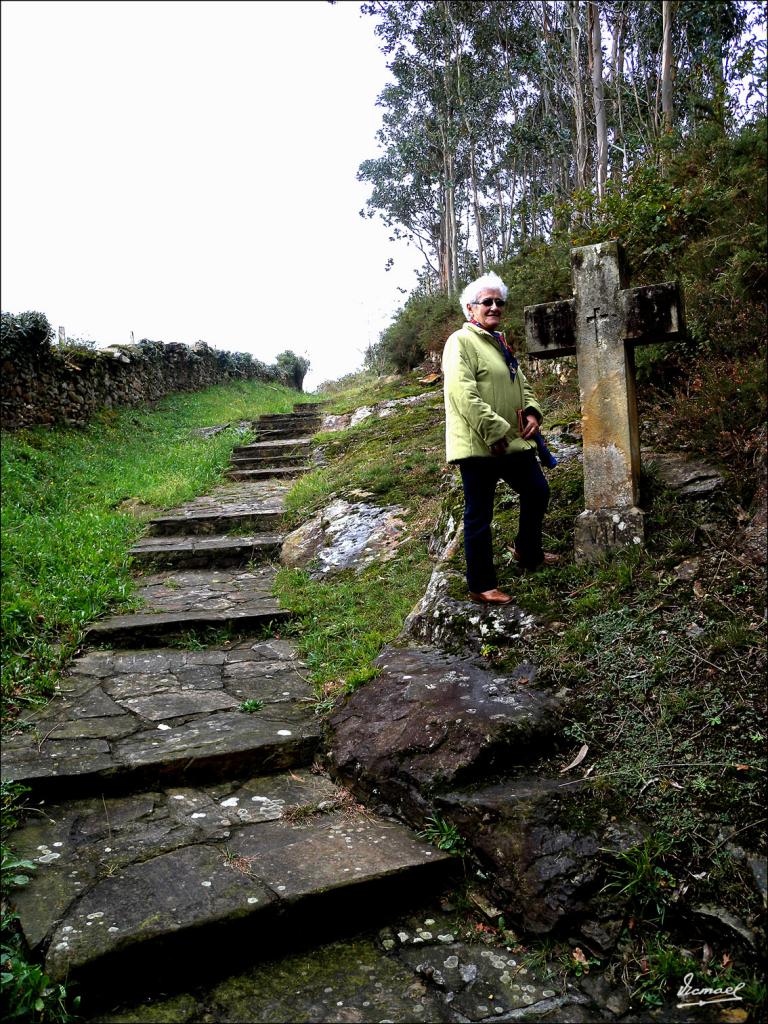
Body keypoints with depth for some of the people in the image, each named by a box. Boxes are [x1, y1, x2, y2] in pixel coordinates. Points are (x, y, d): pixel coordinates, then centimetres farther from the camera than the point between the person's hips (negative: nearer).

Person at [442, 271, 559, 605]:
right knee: (479, 515, 0)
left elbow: (520, 382, 23)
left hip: (513, 442, 9)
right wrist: (495, 431, -24)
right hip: (478, 446, -9)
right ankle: (481, 586, 12)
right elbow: (463, 393, -22)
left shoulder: (500, 342, 19)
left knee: (537, 491, 19)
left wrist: (531, 411, 3)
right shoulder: (461, 342, -11)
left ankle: (527, 552, 41)